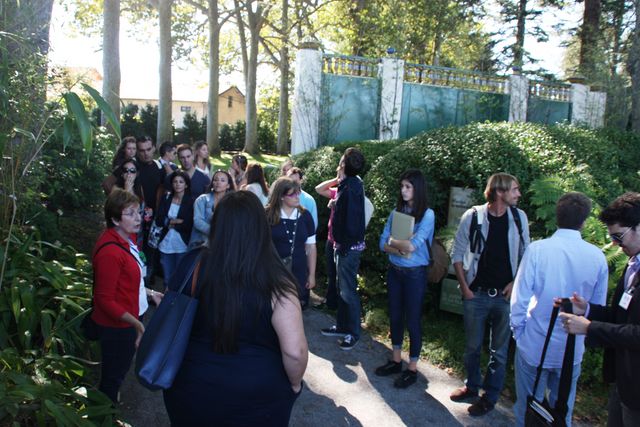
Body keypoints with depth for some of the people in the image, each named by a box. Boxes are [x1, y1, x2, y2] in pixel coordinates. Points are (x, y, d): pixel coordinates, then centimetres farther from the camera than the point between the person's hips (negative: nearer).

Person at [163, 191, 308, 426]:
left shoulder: (193, 264, -14)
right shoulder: (276, 282, -22)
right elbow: (295, 351, -24)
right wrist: (294, 384, -4)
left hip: (191, 387, 2)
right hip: (256, 397, -2)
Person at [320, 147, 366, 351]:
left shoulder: (351, 187, -20)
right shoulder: (351, 183, 9)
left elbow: (351, 219, -23)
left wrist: (345, 245, -19)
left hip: (349, 246, -10)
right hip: (343, 244, 10)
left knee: (348, 290, 0)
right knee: (341, 287, 18)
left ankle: (353, 333, 11)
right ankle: (342, 325, 31)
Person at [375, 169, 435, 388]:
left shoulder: (427, 214, -12)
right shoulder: (396, 211, 4)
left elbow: (413, 245, -22)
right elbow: (383, 244, 0)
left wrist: (393, 240, -7)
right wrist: (400, 250, -17)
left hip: (415, 273, -5)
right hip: (394, 270, 5)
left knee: (412, 320, 4)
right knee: (395, 316, 15)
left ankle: (412, 368, 19)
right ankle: (396, 360, 32)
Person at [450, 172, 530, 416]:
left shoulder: (519, 218, -1)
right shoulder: (472, 216, -8)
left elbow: (525, 255, 7)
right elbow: (458, 253, 0)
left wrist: (515, 283, -3)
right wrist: (464, 287, -4)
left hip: (505, 295, 1)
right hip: (476, 294, -1)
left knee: (499, 350, 10)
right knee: (472, 346, 13)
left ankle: (490, 396, 27)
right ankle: (472, 387, 35)